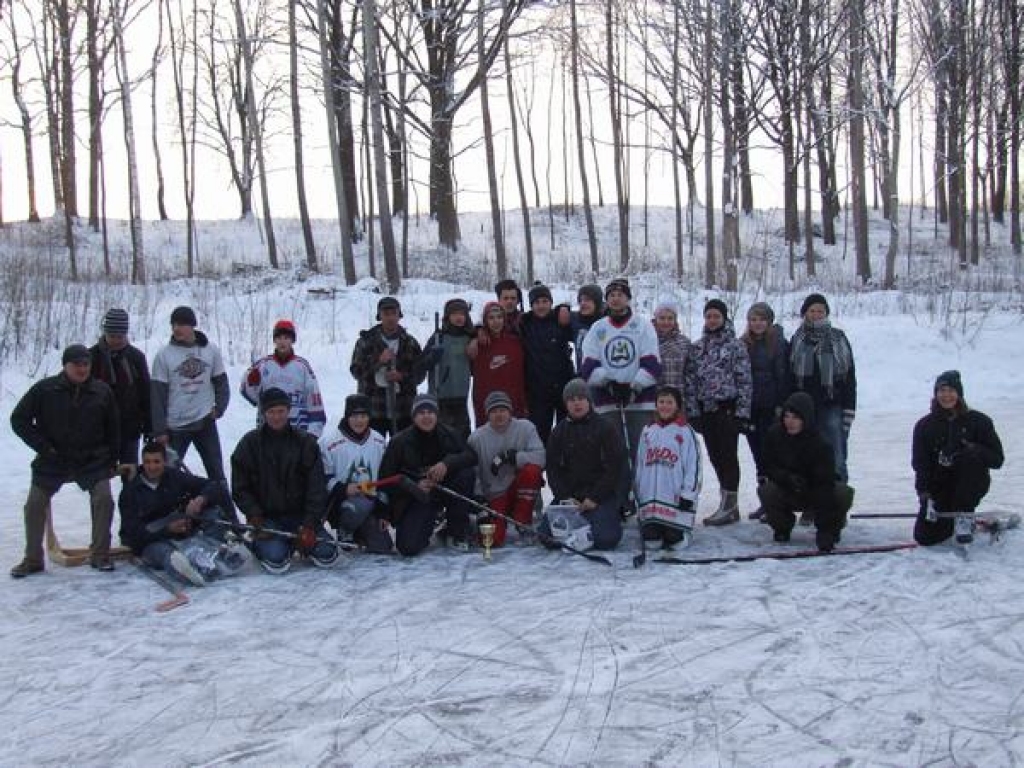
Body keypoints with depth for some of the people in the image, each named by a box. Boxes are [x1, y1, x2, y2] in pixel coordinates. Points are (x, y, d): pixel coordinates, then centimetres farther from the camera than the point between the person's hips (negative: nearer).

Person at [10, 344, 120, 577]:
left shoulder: (102, 391, -3)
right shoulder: (44, 389, -8)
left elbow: (112, 429, 7)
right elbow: (19, 419, -3)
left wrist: (111, 460, 5)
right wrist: (44, 447, -9)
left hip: (92, 461, 0)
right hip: (52, 462, 0)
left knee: (103, 499, -14)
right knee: (35, 505, -1)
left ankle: (99, 555, 0)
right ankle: (33, 559, 15)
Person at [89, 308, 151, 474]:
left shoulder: (136, 357, 1)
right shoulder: (93, 356, -3)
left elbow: (146, 392, 5)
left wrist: (149, 427, 3)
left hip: (130, 428, 1)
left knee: (130, 473, 6)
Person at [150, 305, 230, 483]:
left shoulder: (211, 350, 1)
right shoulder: (164, 355, -5)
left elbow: (221, 382, 10)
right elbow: (157, 395, -5)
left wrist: (219, 407, -6)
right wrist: (159, 430, -8)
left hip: (205, 422, 1)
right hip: (175, 426, -1)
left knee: (216, 471, 6)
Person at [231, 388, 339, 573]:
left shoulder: (306, 442, 1)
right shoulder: (250, 443, 0)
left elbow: (317, 488, -3)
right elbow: (240, 488, 1)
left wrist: (309, 525, -14)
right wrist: (256, 519, -13)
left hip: (300, 515, 1)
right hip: (266, 517, -1)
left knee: (326, 555, -18)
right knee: (276, 561, -25)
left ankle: (302, 540, 12)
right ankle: (260, 543, 8)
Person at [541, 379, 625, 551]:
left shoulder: (606, 429, 0)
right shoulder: (559, 431, 11)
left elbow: (614, 468, -6)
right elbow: (552, 468, 6)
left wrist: (595, 498, -13)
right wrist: (565, 497, -9)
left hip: (601, 496, -3)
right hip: (568, 495, 4)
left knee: (604, 540, -24)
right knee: (546, 534, -12)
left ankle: (613, 518, 9)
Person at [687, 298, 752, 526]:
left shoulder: (735, 345, -2)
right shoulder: (697, 347, 12)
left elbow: (744, 380, -6)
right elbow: (691, 380, 11)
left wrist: (743, 412, -12)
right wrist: (692, 411, 4)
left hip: (727, 409, -5)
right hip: (705, 410, 5)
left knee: (728, 455, -6)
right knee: (715, 457, 9)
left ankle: (730, 505, -1)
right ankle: (727, 503, 18)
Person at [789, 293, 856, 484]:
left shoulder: (838, 339, 6)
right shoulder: (797, 341, 9)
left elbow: (850, 378, 4)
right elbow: (789, 378, 8)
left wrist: (849, 411, -3)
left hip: (832, 407, -1)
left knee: (836, 461, -5)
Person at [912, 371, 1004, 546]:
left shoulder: (978, 421, -3)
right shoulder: (925, 425, 1)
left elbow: (997, 459, -7)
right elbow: (919, 464, -5)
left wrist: (973, 450, -26)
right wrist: (924, 493, -21)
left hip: (973, 484, -1)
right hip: (939, 487, 2)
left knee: (972, 456, -33)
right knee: (924, 537, -14)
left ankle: (965, 516, -21)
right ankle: (949, 518, 20)